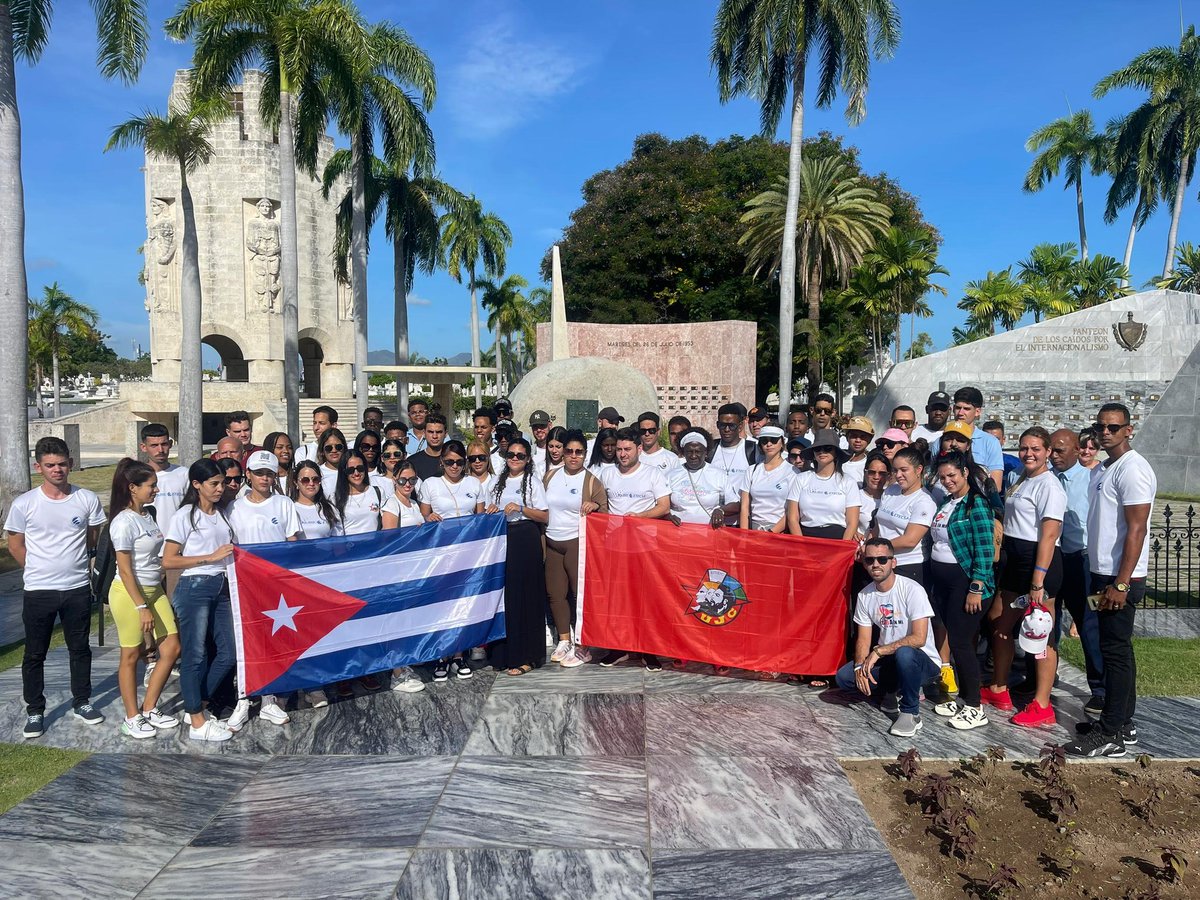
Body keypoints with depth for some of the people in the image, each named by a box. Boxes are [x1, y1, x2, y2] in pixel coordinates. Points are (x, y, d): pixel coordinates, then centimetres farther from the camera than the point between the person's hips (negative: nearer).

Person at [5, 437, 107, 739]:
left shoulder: (88, 499, -6)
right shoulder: (24, 504, -9)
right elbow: (15, 545, 4)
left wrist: (70, 563, 10)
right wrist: (40, 570, 6)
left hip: (78, 588, 1)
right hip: (37, 591, -1)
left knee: (80, 649, 14)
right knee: (34, 655, 10)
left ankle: (81, 703, 29)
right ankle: (34, 711, 24)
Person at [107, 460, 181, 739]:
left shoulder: (147, 515, 8)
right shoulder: (124, 522, -16)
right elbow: (125, 570, -17)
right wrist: (142, 608, -18)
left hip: (154, 590, 8)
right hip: (129, 592, -8)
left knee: (172, 648, 6)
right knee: (131, 655, 5)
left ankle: (149, 709, 20)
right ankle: (132, 718, 19)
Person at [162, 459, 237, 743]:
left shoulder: (221, 515, 14)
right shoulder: (185, 516, -6)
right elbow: (168, 561, -10)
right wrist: (211, 557, -14)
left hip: (220, 588, 7)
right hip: (194, 588, -7)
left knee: (228, 653, 7)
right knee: (195, 655, 0)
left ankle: (197, 706, 25)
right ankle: (197, 723, 9)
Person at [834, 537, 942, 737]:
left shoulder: (912, 590, -19)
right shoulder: (865, 595, 0)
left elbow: (919, 638, -25)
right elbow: (863, 639, 3)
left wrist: (878, 651, -22)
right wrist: (860, 666, -16)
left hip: (922, 661, -6)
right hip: (888, 660, 6)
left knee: (904, 653, -40)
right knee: (843, 677, -14)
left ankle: (911, 713, -15)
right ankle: (899, 689, 11)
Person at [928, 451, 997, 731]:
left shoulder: (976, 504, -12)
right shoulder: (946, 503, 13)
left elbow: (985, 550, -17)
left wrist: (976, 589, -21)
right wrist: (932, 584, 17)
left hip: (964, 581, -8)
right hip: (941, 580, 8)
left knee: (961, 642, -5)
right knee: (955, 639, 12)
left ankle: (975, 708, 6)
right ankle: (962, 697, 23)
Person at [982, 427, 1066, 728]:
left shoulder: (1049, 486, -13)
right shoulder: (1021, 482, 16)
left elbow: (1048, 536, -19)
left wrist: (1038, 582, -23)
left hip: (1038, 562, -10)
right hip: (1013, 560, 10)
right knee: (1000, 625, 16)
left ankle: (1042, 706, 7)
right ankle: (999, 691, 29)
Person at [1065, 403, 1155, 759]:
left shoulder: (1132, 469, -14)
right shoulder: (1102, 470, 14)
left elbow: (1137, 530, -19)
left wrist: (1121, 584, -22)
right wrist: (1101, 579, 17)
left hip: (1121, 578, -9)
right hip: (1103, 574, 9)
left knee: (1115, 651, -3)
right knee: (1115, 649, 15)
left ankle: (1112, 735, 4)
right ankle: (1121, 724, 25)